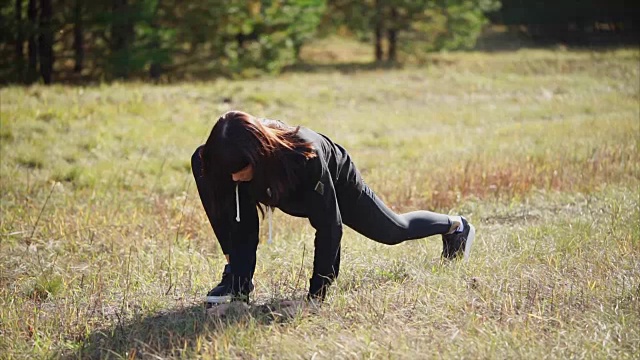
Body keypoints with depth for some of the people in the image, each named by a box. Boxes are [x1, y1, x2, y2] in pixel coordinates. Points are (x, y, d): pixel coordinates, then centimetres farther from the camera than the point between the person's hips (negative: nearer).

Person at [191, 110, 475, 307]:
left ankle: (456, 226, 49)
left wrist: (317, 292, -38)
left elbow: (329, 224, -39)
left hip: (336, 180, -3)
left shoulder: (303, 155, -47)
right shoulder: (232, 158, -36)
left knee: (392, 230, 19)